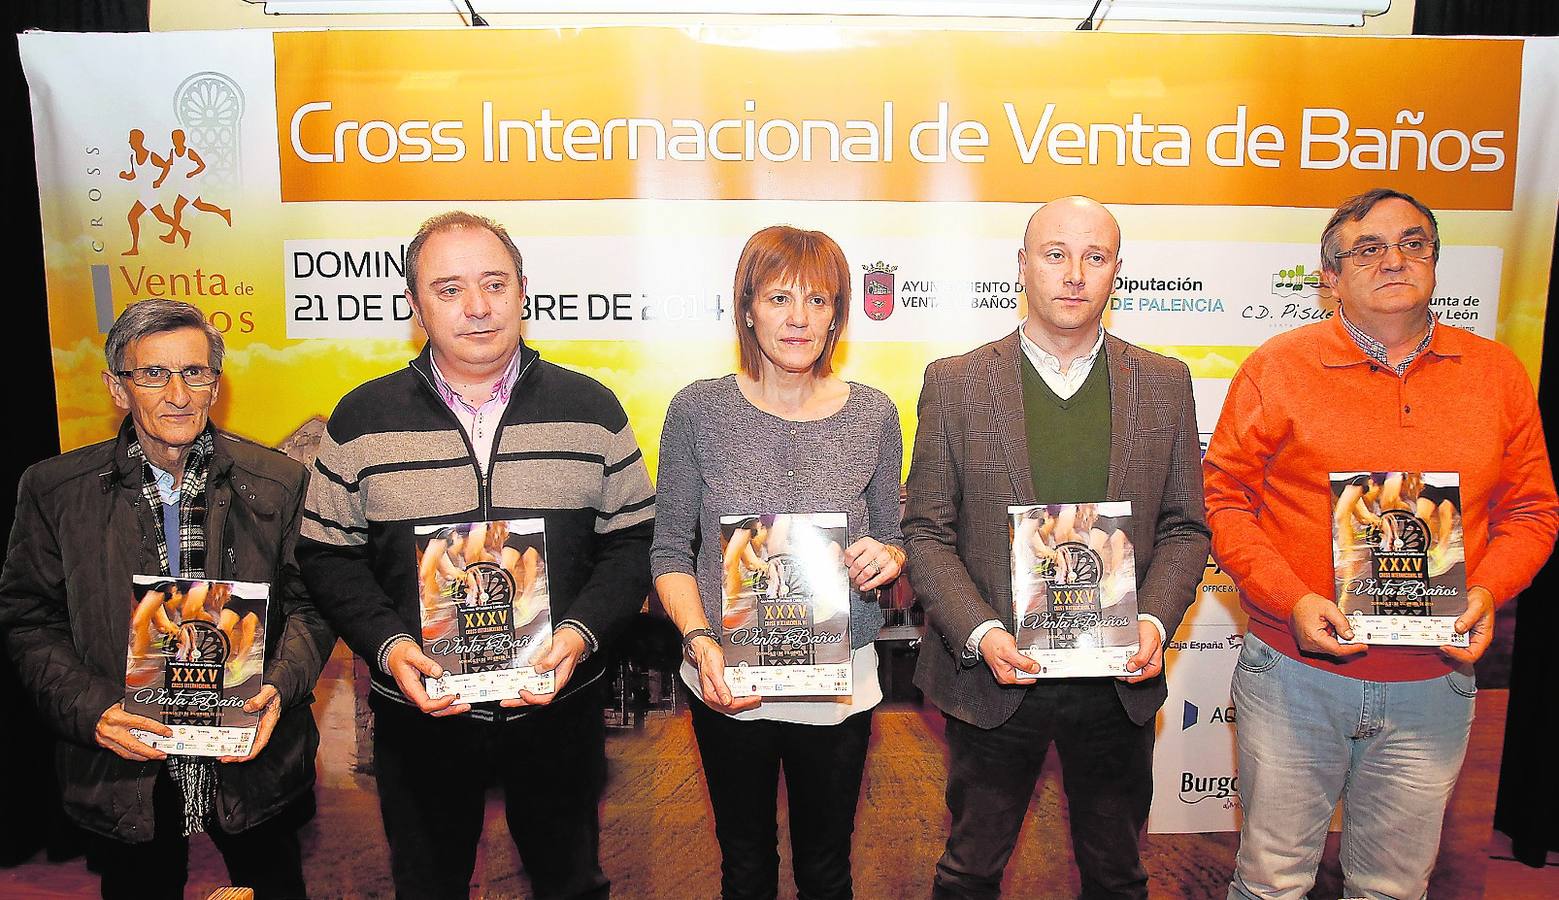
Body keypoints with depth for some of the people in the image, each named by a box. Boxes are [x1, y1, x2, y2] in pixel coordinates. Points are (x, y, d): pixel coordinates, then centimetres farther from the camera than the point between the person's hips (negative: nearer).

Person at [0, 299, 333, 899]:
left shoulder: (280, 483, -5)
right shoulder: (53, 490, -3)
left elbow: (310, 603, -2)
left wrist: (278, 688, -18)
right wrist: (91, 711, -14)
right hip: (122, 774, 0)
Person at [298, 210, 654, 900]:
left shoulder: (592, 410, -3)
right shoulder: (362, 419, -2)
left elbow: (632, 540, -1)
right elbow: (327, 554, 1)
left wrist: (581, 632, -16)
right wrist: (388, 645, -14)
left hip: (558, 707, 0)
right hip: (420, 713, 0)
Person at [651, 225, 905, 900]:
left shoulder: (872, 415, -4)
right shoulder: (698, 410, -7)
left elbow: (892, 540, 7)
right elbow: (670, 551, -3)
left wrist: (886, 557, -16)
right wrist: (699, 641, -18)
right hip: (726, 681, 0)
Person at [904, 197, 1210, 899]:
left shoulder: (1165, 385, 1)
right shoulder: (955, 383, -5)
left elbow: (1185, 526, 5)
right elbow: (927, 532, -5)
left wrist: (1154, 620, -11)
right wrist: (980, 632, -17)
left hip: (1121, 683, 2)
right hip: (993, 678, -2)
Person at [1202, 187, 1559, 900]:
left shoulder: (1497, 374, 6)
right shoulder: (1277, 366, -4)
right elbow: (1224, 499, -3)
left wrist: (1486, 591, -8)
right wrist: (1292, 600, -15)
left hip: (1432, 688, 3)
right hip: (1294, 674, -2)